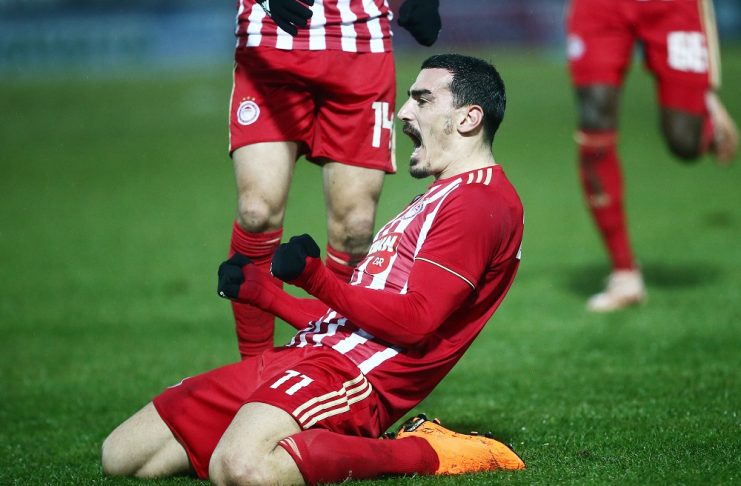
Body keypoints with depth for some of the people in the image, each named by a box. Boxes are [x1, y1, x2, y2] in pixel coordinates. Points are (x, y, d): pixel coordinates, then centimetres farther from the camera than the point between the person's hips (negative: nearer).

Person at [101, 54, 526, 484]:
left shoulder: (484, 202, -5)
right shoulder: (437, 200, 30)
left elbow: (414, 322, -17)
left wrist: (317, 279, -20)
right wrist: (262, 292, 28)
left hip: (355, 373, -11)